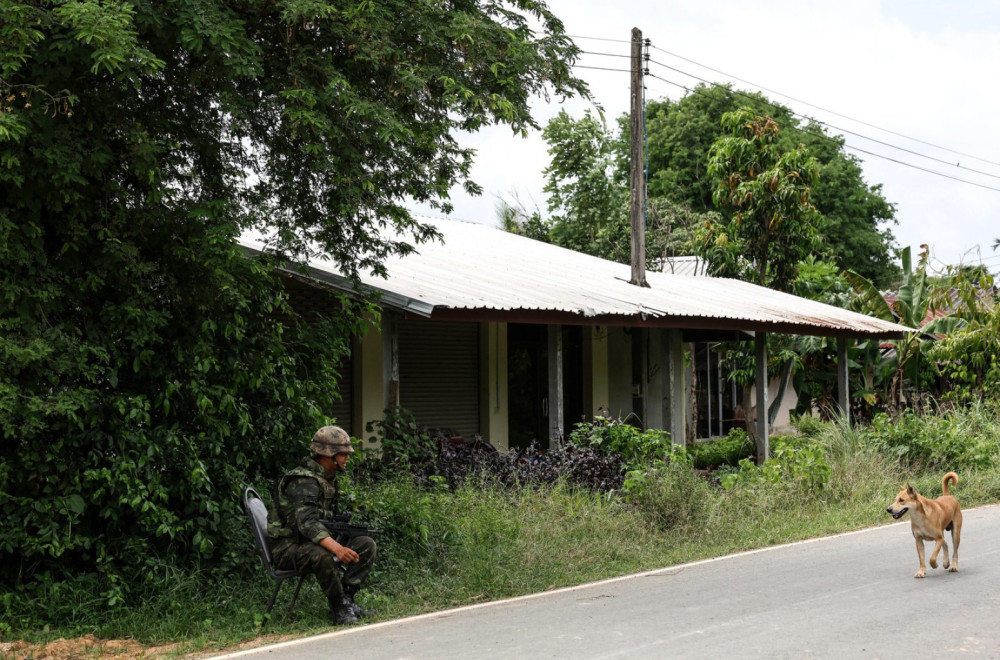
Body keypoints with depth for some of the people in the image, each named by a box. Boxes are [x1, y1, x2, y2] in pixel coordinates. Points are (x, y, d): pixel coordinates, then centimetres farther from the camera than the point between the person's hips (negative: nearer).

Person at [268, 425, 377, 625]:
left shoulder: (329, 478, 9)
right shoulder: (303, 481, -23)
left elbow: (332, 517, 18)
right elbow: (307, 523, -38)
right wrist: (336, 547, -52)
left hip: (314, 541, 9)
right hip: (288, 547, -9)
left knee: (367, 545, -3)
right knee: (322, 554, -40)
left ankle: (346, 598, -9)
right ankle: (339, 609, -22)